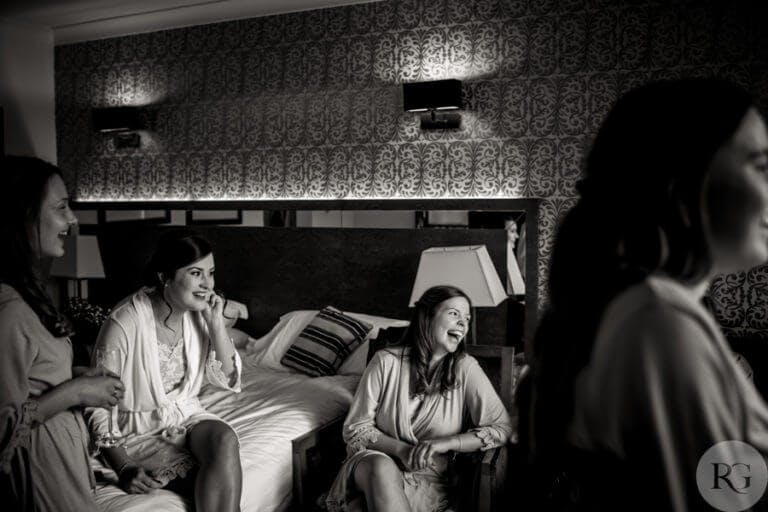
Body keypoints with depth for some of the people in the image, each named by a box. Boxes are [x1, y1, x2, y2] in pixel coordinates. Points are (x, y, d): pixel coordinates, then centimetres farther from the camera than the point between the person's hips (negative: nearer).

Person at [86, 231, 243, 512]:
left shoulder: (200, 313, -6)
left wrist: (217, 325, -15)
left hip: (187, 415, 5)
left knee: (225, 440, -28)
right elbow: (99, 406, -14)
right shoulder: (124, 323, -22)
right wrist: (124, 468, -21)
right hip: (140, 429, -5)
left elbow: (228, 381, -3)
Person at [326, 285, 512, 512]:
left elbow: (503, 427, -7)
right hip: (374, 462, 2)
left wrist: (445, 443, -19)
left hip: (430, 479, -2)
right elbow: (355, 429, -2)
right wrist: (401, 449, -19)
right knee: (381, 466, -34)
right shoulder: (386, 361, -6)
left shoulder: (465, 368, -5)